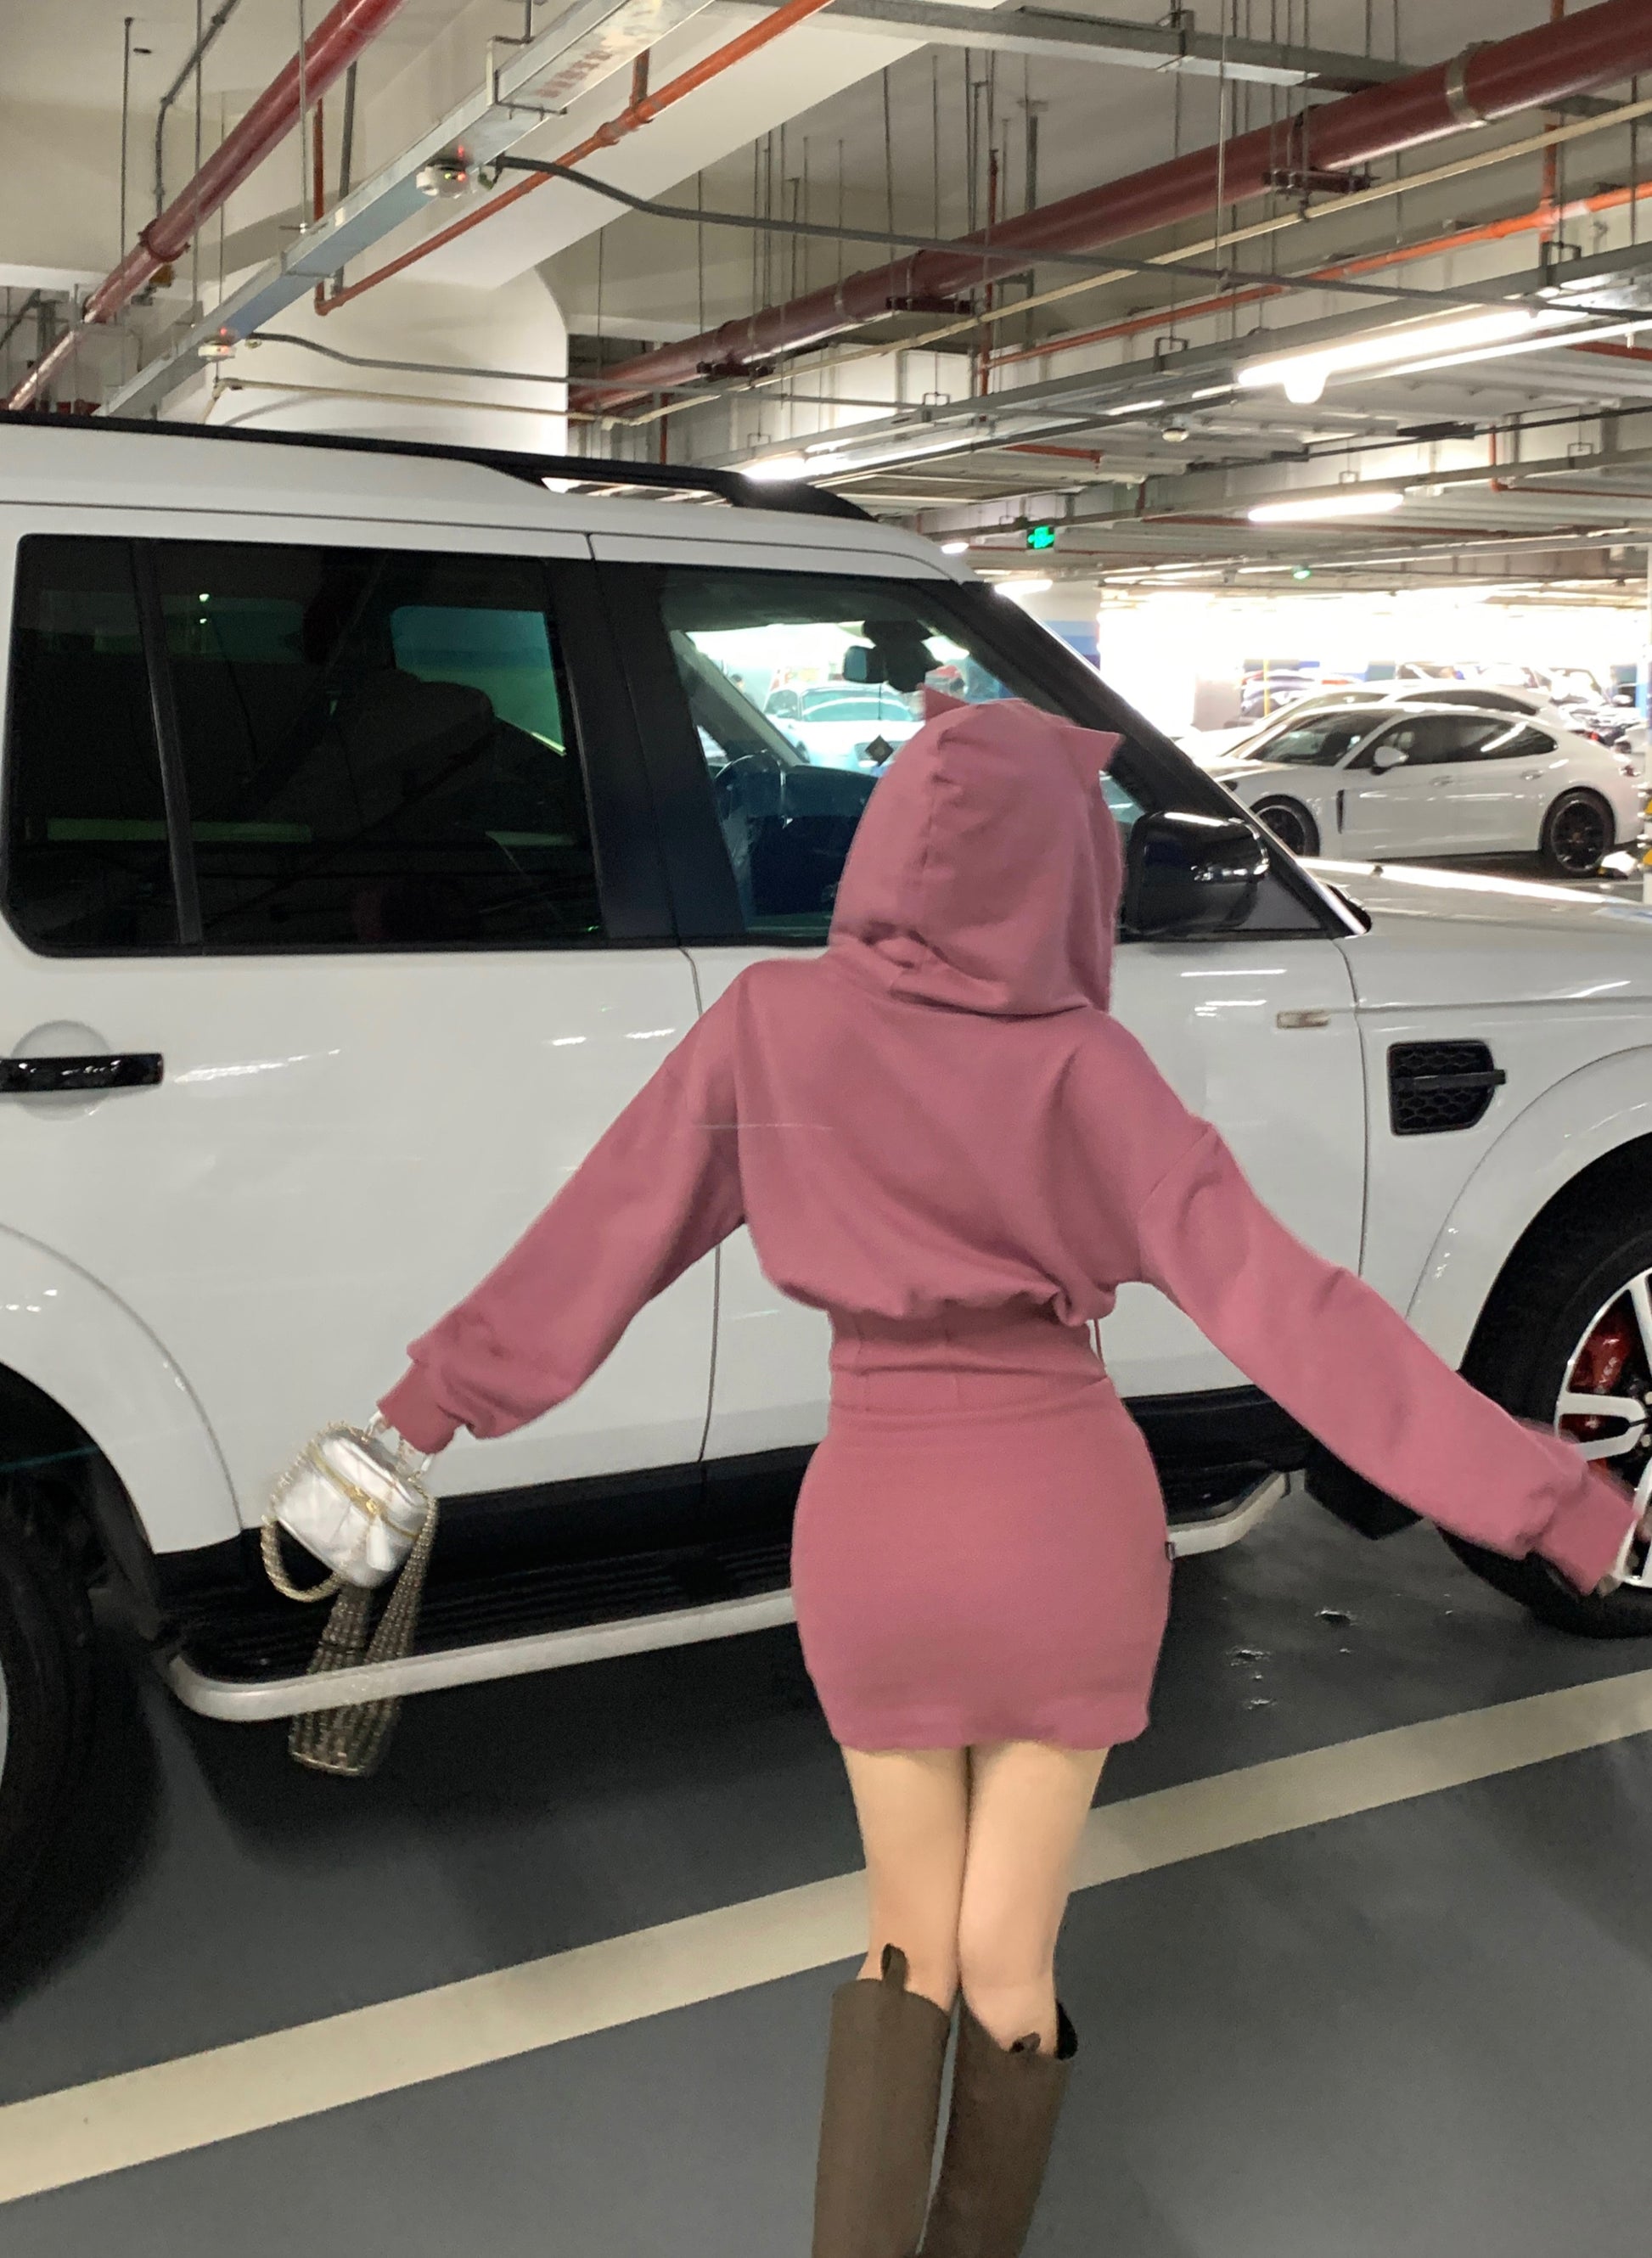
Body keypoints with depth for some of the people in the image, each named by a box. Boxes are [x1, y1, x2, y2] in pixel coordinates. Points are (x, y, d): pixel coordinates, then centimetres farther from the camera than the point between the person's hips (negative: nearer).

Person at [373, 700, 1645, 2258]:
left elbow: (602, 1235, 0)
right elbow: (1285, 1309, -15)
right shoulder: (1086, 1069, -11)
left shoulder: (773, 1022, -7)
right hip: (1069, 1530, 0)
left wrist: (428, 1404, 12)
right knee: (1008, 1961, 17)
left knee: (911, 1943, 21)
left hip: (876, 1537, 1)